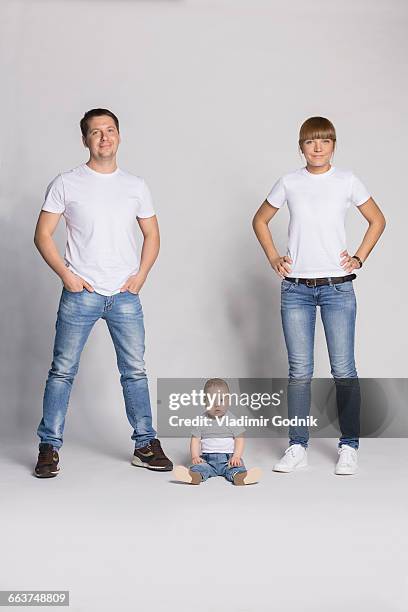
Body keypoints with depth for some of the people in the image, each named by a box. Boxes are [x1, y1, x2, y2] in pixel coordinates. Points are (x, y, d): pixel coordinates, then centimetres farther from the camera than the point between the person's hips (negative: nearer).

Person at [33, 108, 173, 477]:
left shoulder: (136, 186, 10)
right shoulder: (67, 184, 1)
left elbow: (152, 235, 15)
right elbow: (43, 235, 1)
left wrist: (141, 274, 1)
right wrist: (66, 276, -9)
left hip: (125, 295, 2)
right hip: (80, 294, -2)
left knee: (135, 371, 6)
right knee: (63, 371, 1)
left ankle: (145, 444, 16)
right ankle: (49, 447, 11)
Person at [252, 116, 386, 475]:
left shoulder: (347, 181, 3)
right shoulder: (289, 183, 6)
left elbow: (377, 220, 13)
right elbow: (260, 220, 17)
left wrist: (359, 259, 4)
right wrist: (273, 258, 6)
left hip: (337, 286, -1)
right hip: (295, 287, 1)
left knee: (343, 370, -1)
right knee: (299, 371, 3)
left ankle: (349, 447, 10)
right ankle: (297, 447, 10)